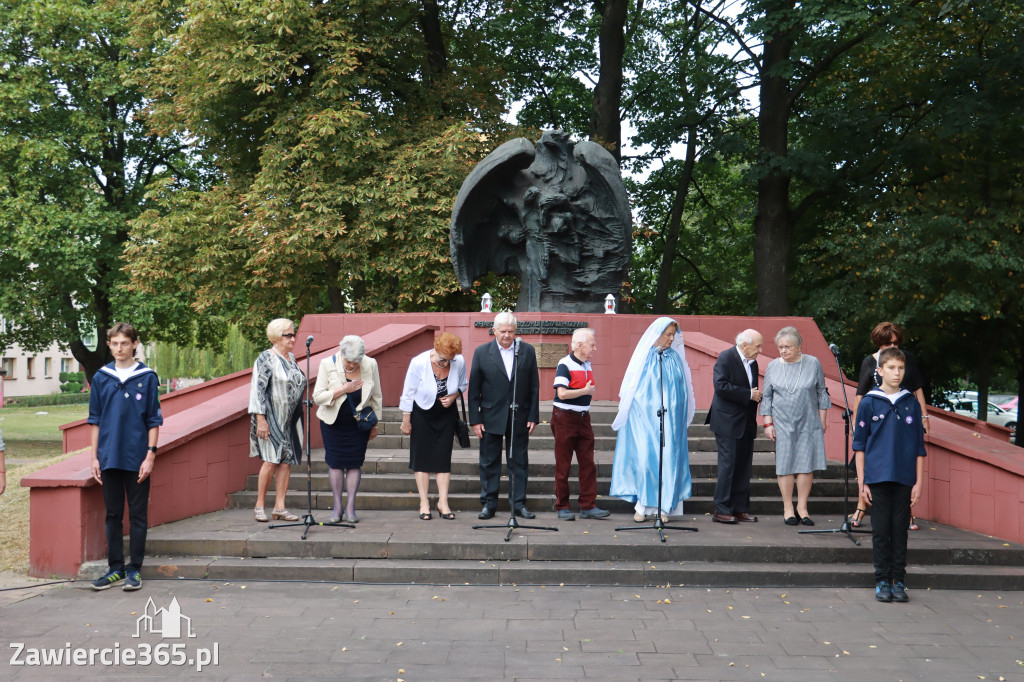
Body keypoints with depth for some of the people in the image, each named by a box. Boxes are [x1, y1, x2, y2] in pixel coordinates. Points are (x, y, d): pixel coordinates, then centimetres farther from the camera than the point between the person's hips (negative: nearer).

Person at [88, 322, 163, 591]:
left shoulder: (147, 377, -3)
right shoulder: (101, 378, 6)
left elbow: (154, 420, -1)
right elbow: (95, 420, 10)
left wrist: (150, 455, -8)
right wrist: (94, 456, 5)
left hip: (137, 459, -3)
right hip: (109, 458, 3)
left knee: (138, 515, 4)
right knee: (113, 515, 10)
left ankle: (135, 569, 12)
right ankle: (115, 568, 19)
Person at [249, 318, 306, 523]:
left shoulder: (291, 358, 13)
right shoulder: (265, 358, -8)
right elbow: (257, 389, -12)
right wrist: (260, 418, -18)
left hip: (290, 418, 7)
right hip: (271, 417, -7)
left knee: (287, 460, 3)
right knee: (271, 460, -11)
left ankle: (280, 507, 7)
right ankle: (260, 505, 3)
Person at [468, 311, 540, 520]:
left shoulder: (527, 351, 2)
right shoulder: (481, 353, -1)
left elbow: (534, 387, 4)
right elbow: (473, 389, 0)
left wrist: (533, 416, -1)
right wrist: (475, 419, -5)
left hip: (519, 417, 1)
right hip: (491, 417, -1)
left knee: (519, 462, 7)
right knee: (489, 463, 6)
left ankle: (519, 504, 16)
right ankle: (488, 504, 16)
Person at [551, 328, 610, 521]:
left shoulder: (587, 365, 12)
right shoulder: (565, 364, -12)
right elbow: (562, 393, -21)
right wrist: (585, 391, -12)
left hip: (583, 418, 7)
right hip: (564, 418, -7)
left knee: (588, 463, 3)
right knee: (563, 465, 1)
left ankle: (588, 506, 7)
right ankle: (562, 507, 10)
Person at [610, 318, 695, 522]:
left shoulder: (675, 358, 9)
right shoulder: (644, 357, 0)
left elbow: (683, 389, 14)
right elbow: (630, 387, 0)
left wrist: (680, 417, 8)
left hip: (670, 419, 3)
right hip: (644, 417, -3)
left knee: (669, 459, -2)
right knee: (643, 458, -7)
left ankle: (664, 507, 5)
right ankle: (642, 505, 2)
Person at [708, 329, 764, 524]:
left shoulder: (752, 362, 14)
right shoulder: (726, 358, -10)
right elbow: (721, 386, -21)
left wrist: (757, 396, 3)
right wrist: (748, 395, -18)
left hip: (746, 423, 8)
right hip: (728, 422, -8)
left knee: (744, 467, 8)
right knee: (728, 464, -8)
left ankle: (740, 508, 15)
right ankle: (722, 510, -3)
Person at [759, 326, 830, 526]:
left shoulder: (812, 364, 1)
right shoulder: (773, 366, 3)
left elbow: (821, 393, 8)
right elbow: (767, 397, 8)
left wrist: (822, 420, 6)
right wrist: (768, 423, 2)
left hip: (808, 423, 0)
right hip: (782, 423, 0)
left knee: (807, 464, -2)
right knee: (785, 465, -1)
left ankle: (802, 508, 9)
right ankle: (788, 508, 8)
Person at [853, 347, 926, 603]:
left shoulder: (911, 403, 6)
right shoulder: (869, 403, 0)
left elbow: (919, 446, 9)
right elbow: (859, 444, 3)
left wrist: (919, 482, 4)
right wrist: (861, 481, -1)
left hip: (904, 479, 1)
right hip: (877, 478, -1)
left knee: (900, 530, 5)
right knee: (881, 531, 3)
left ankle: (899, 581, 14)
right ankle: (882, 581, 12)